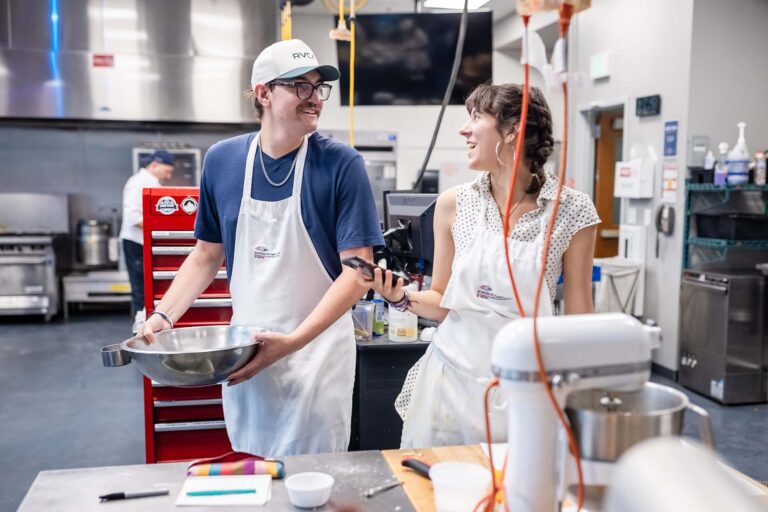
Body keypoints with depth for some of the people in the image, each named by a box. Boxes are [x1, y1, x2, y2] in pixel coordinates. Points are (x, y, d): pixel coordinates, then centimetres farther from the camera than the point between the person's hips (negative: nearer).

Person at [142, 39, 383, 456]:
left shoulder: (340, 164, -11)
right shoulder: (222, 160, 1)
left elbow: (357, 271, -13)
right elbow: (207, 255, 11)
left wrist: (294, 341, -22)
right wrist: (163, 316, -2)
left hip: (315, 348, -3)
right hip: (242, 348, 4)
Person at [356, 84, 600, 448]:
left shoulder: (571, 212, -8)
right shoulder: (454, 204, -2)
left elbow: (578, 318, 0)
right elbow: (443, 303, 7)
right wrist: (400, 297, -12)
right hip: (452, 378, 2)